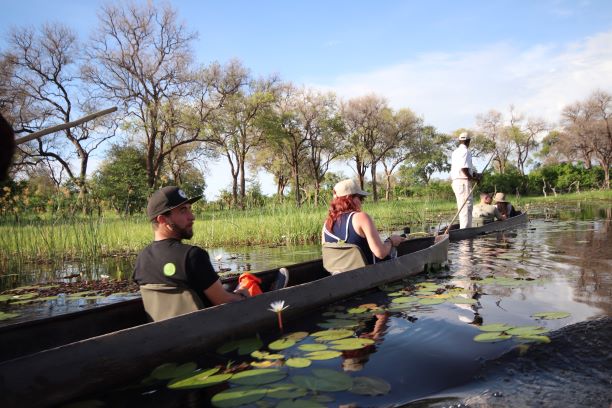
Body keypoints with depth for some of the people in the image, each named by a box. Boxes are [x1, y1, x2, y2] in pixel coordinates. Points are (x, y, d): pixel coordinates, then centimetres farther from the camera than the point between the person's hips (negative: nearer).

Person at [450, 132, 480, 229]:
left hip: (456, 182, 9)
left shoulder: (455, 152, 17)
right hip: (464, 182, -9)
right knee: (466, 207, -9)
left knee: (461, 207, 13)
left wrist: (474, 174, 14)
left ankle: (463, 229, 17)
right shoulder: (465, 151, -11)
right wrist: (474, 178, -7)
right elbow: (464, 169, -20)